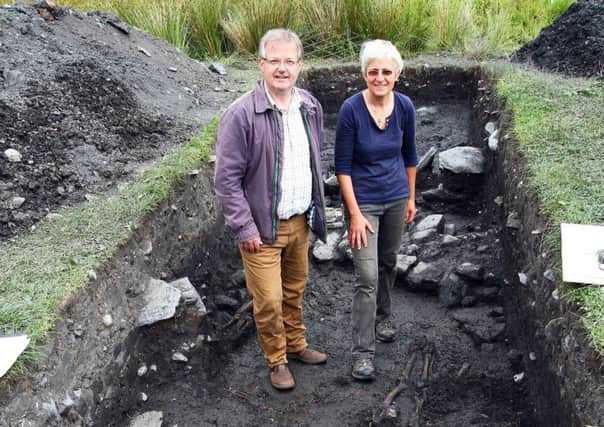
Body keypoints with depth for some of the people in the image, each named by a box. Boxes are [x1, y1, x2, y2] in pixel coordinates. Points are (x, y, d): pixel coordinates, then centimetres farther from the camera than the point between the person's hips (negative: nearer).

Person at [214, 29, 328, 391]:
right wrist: (244, 227, -16)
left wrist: (317, 207, 14)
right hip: (263, 228, -5)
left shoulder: (311, 107, 1)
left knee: (295, 291, 21)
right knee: (269, 301, 3)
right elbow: (227, 177, -15)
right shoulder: (242, 114, -18)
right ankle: (277, 360, 26)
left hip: (301, 222, 5)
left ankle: (297, 345, 42)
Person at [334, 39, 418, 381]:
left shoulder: (405, 106, -6)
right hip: (364, 201, -4)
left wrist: (411, 198, 12)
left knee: (388, 263, 21)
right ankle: (363, 351, 3)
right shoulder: (351, 110, -19)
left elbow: (409, 155, 8)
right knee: (367, 276, -7)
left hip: (396, 198, 4)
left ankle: (382, 316, 45)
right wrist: (355, 214, -16)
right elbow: (343, 166, -15)